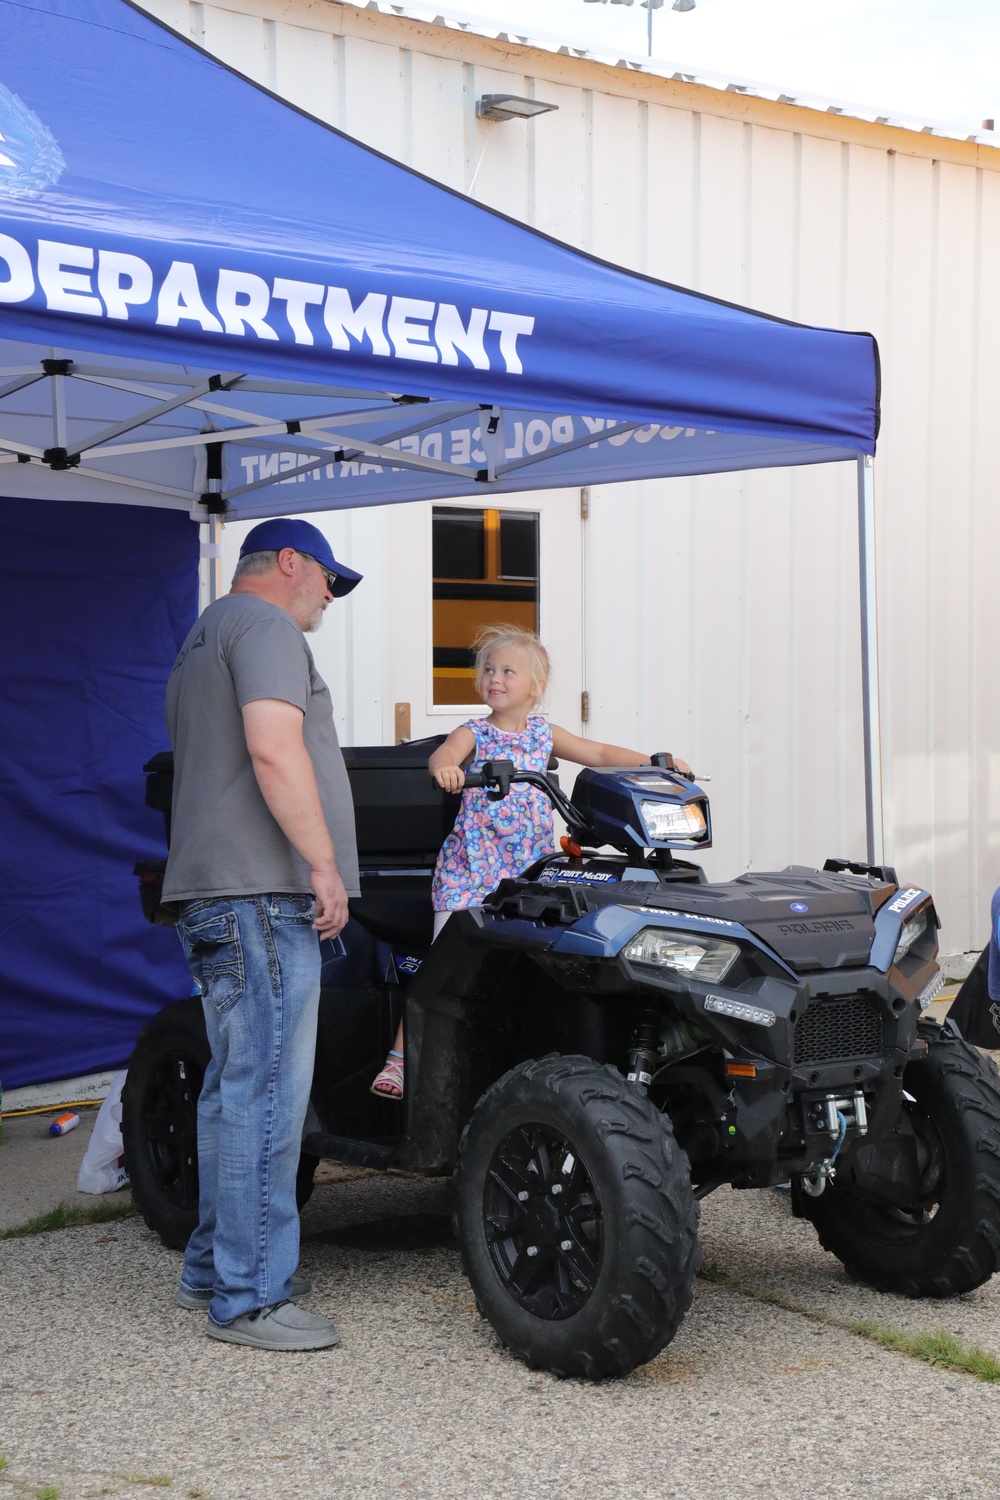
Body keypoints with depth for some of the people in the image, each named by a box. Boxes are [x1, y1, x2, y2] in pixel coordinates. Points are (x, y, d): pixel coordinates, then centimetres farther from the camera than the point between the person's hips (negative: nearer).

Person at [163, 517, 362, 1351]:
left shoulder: (202, 641, 27)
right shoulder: (264, 624, -6)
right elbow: (275, 749, -20)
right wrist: (326, 864, -19)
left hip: (214, 896, 11)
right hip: (262, 892, -11)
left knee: (235, 1090, 15)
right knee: (267, 1096, -10)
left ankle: (214, 1268, 22)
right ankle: (248, 1298, -8)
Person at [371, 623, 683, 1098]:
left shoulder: (544, 734, 13)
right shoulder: (473, 734, 1)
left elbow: (601, 754, 17)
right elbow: (442, 754, -20)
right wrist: (444, 768, -45)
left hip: (530, 870, 4)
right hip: (471, 869, -3)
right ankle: (400, 1058, -6)